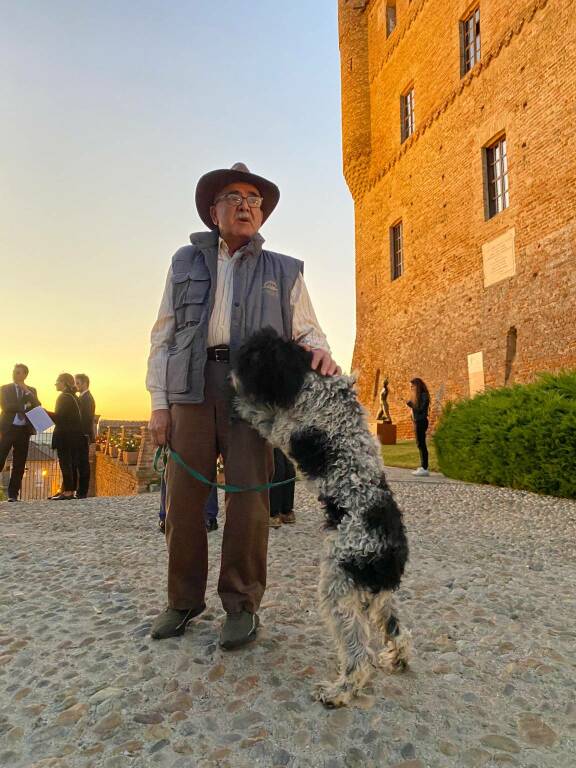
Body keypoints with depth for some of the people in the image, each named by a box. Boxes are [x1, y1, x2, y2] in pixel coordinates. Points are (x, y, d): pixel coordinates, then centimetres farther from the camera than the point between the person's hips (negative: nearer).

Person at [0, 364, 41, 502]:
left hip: (24, 430, 2)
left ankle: (13, 494, 11)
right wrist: (24, 406, -11)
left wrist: (27, 392, -8)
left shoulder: (31, 390, 12)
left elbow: (37, 407, -2)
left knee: (19, 464, 4)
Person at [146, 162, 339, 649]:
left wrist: (319, 351, -13)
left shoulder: (283, 271, 17)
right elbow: (163, 336, 14)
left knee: (248, 496, -4)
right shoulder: (186, 262, 18)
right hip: (191, 389, 2)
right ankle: (184, 599, 19)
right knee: (183, 496, 2)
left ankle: (242, 604, 12)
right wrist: (159, 402, 4)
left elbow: (306, 331, 13)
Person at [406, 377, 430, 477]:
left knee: (422, 444, -9)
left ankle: (425, 468, -7)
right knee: (420, 444, 11)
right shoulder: (417, 396, 18)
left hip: (421, 422, -10)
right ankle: (422, 467, 17)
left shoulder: (424, 396, -11)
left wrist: (412, 405, -14)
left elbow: (422, 409, -17)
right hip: (417, 421, 10)